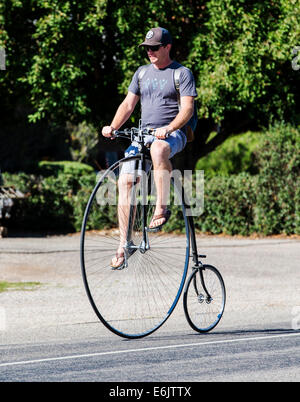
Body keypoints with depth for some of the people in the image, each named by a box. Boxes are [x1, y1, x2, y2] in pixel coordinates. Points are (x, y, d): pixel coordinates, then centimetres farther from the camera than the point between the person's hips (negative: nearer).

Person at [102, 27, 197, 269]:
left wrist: (169, 128, -27)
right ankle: (124, 244, -6)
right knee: (125, 181, -12)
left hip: (173, 134, -5)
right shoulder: (142, 73, 17)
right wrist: (112, 127, -1)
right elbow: (128, 104, 16)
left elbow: (187, 108, -10)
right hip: (144, 134, 5)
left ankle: (161, 207, -34)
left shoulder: (182, 73, 0)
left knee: (158, 148, -42)